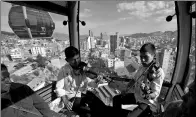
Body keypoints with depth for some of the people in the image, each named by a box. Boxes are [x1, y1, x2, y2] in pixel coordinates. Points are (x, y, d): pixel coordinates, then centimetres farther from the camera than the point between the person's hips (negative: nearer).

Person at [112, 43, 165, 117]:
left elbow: (156, 94, -26)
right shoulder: (141, 68, -1)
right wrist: (127, 90, 3)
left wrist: (149, 95, -47)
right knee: (116, 99, 9)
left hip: (147, 102, -7)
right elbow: (134, 80, 13)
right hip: (136, 95, 7)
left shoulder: (159, 72, -22)